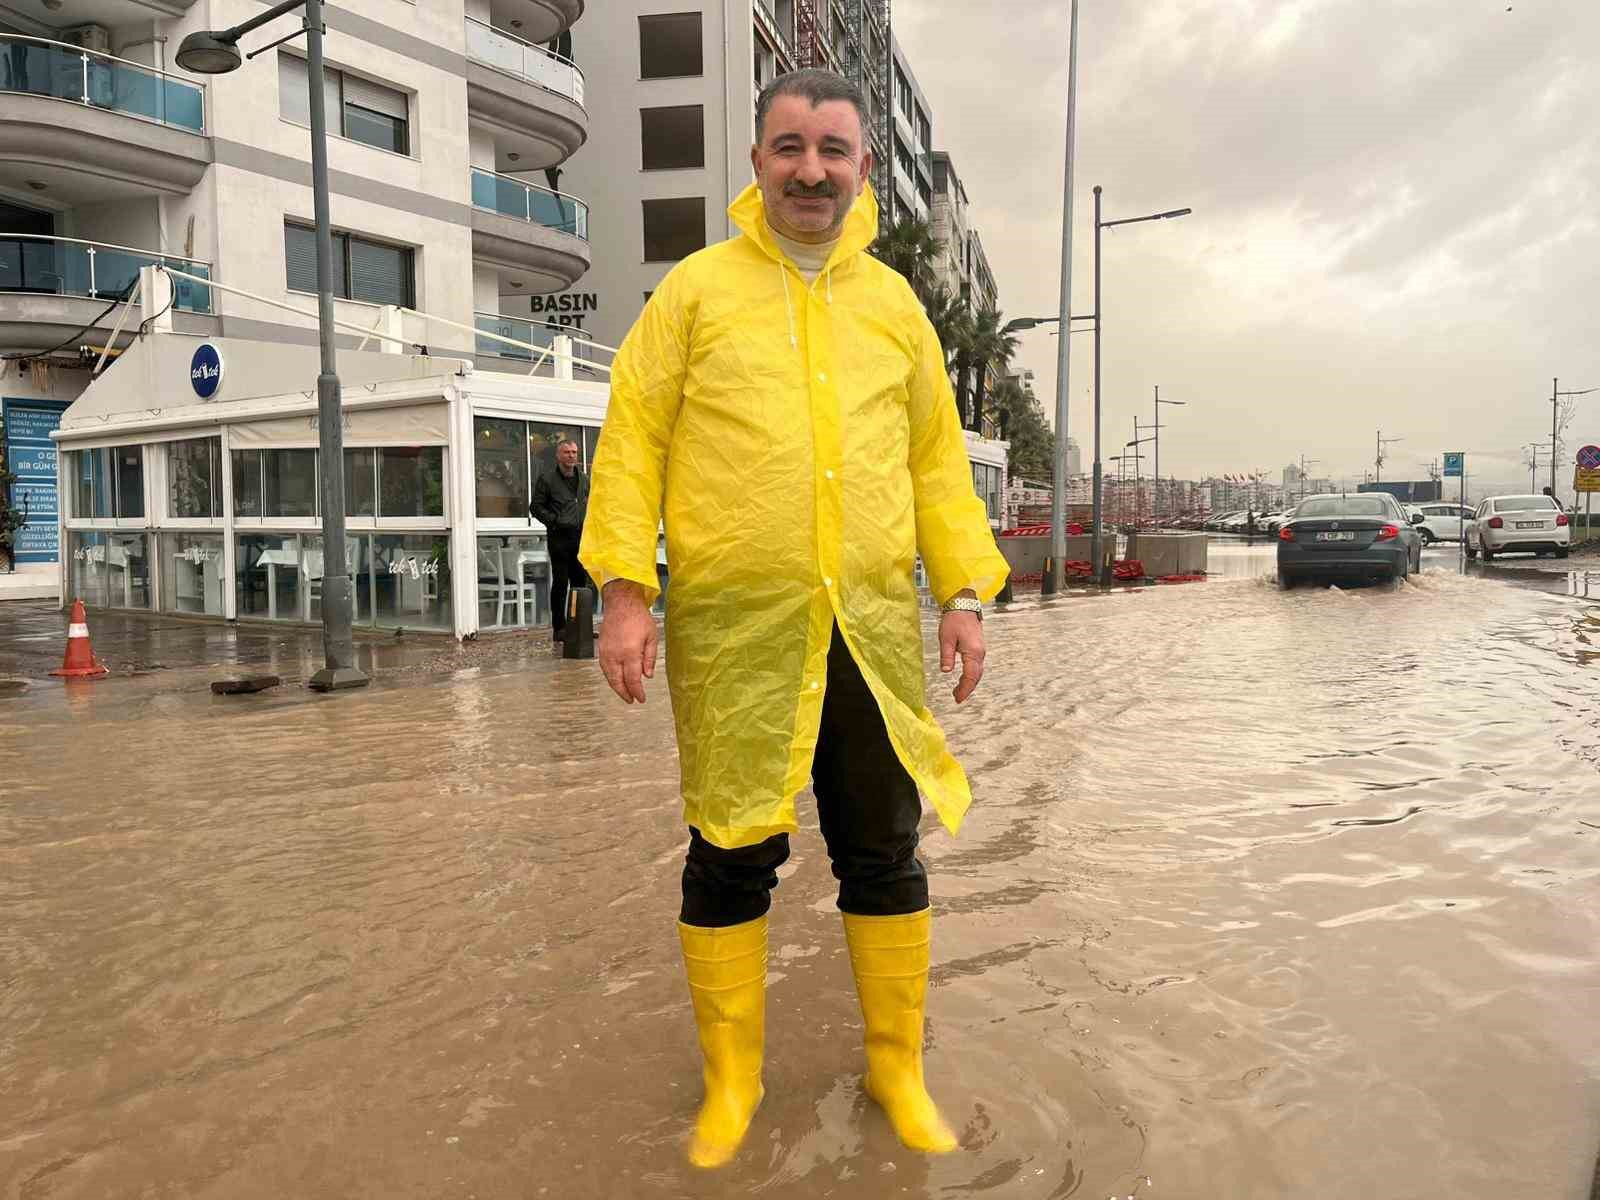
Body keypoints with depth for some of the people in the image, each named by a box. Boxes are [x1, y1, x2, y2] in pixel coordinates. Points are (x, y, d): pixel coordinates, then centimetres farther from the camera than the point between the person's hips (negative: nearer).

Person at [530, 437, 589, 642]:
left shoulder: (584, 479, 17)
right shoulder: (546, 479, 0)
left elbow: (590, 503, 25)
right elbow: (536, 506, -1)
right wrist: (554, 521, -11)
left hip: (581, 536, 5)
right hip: (559, 537, -5)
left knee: (580, 581, 8)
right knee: (560, 582, -4)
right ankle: (559, 627, 2)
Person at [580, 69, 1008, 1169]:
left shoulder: (893, 303, 14)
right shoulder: (696, 289, 6)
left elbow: (937, 457, 14)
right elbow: (632, 440, 2)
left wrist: (965, 589, 5)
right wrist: (626, 589, -7)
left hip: (872, 629, 3)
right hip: (731, 634, -2)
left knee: (886, 855, 11)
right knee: (731, 860, 7)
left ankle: (899, 1067, 31)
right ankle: (733, 1078, 28)